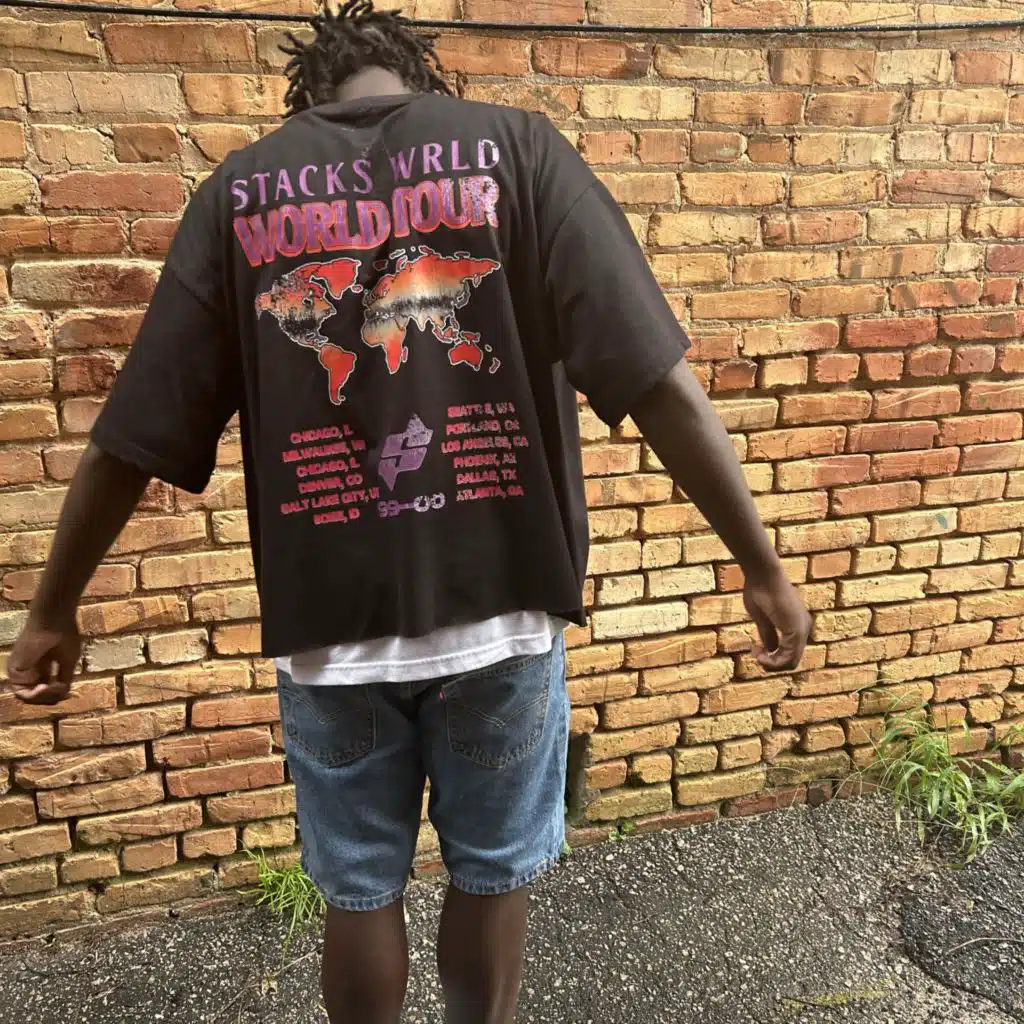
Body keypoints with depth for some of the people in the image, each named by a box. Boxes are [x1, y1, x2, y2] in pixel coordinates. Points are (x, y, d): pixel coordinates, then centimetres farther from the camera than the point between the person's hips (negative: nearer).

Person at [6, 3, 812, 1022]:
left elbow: (131, 436, 3)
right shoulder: (514, 147, -1)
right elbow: (659, 383, -11)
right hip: (497, 606, -1)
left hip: (329, 622, 2)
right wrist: (760, 564, -4)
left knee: (360, 889, 21)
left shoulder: (239, 190, 3)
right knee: (491, 873, 21)